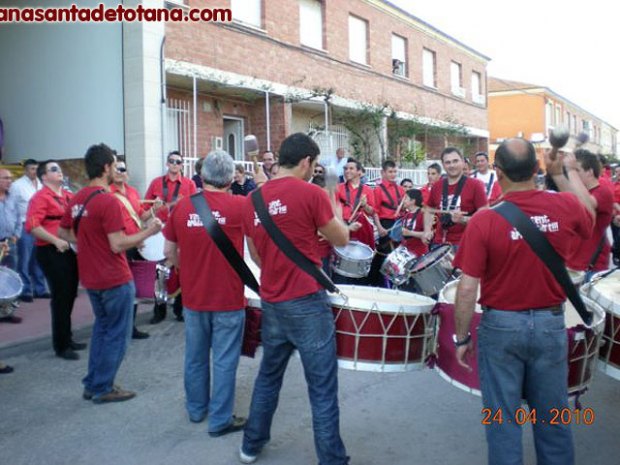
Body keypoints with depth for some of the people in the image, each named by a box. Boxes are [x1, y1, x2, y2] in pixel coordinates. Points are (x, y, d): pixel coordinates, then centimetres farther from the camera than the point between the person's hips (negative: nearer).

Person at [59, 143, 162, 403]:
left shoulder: (77, 200, 4)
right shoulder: (109, 201, -20)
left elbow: (63, 233, 15)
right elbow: (118, 245, -23)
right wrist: (149, 231, -15)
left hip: (91, 278, 8)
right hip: (115, 280, -8)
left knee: (102, 327, 22)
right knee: (117, 333, 6)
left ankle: (92, 384, 28)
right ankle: (103, 389, 15)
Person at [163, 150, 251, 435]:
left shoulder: (182, 206, -4)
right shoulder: (239, 205, -13)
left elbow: (169, 253, 4)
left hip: (193, 297, 4)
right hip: (228, 299, -4)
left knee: (195, 356, 19)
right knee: (224, 361, 7)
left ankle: (196, 409, 35)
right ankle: (220, 420, 16)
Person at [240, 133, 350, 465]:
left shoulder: (253, 199, 7)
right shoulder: (310, 193, -10)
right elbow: (342, 240, 2)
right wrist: (333, 211, 19)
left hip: (271, 303, 6)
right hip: (307, 303, -6)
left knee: (268, 377, 22)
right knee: (322, 388, 3)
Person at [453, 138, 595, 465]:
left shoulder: (484, 220, -18)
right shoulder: (565, 207, -9)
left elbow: (467, 288, -16)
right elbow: (589, 216, 18)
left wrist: (461, 337, -3)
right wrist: (564, 172, 23)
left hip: (501, 326, -3)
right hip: (551, 324, 3)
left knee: (503, 419, 11)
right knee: (552, 417, 18)